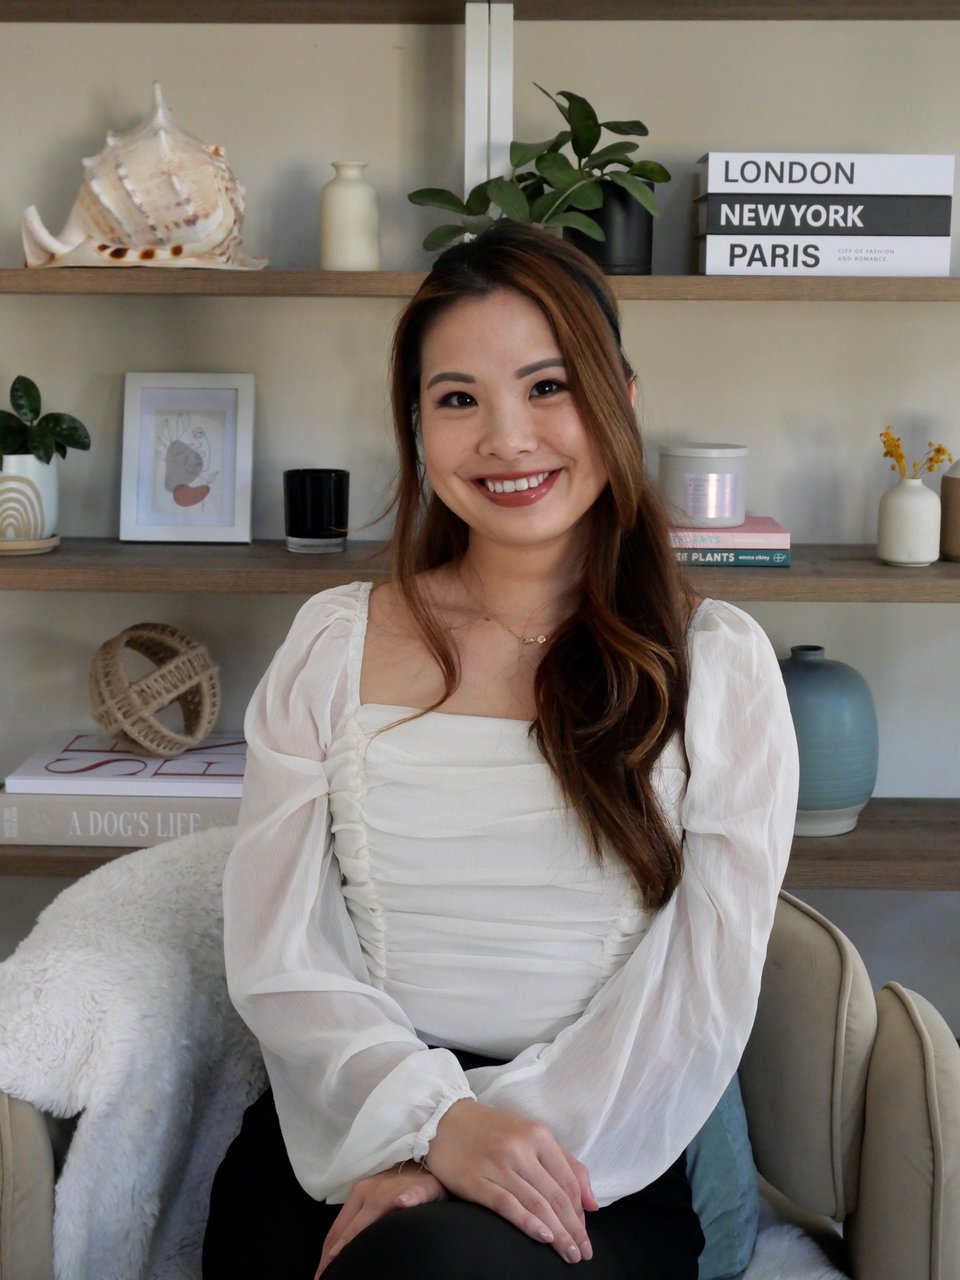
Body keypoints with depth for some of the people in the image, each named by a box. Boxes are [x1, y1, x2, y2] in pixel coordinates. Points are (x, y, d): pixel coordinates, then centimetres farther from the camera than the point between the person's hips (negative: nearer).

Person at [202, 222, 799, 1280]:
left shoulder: (719, 664, 2)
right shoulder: (332, 645, 6)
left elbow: (702, 992, -4)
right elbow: (275, 954, 0)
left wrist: (508, 1133, -16)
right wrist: (437, 1118, -16)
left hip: (595, 1169, -1)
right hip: (345, 1137, 2)